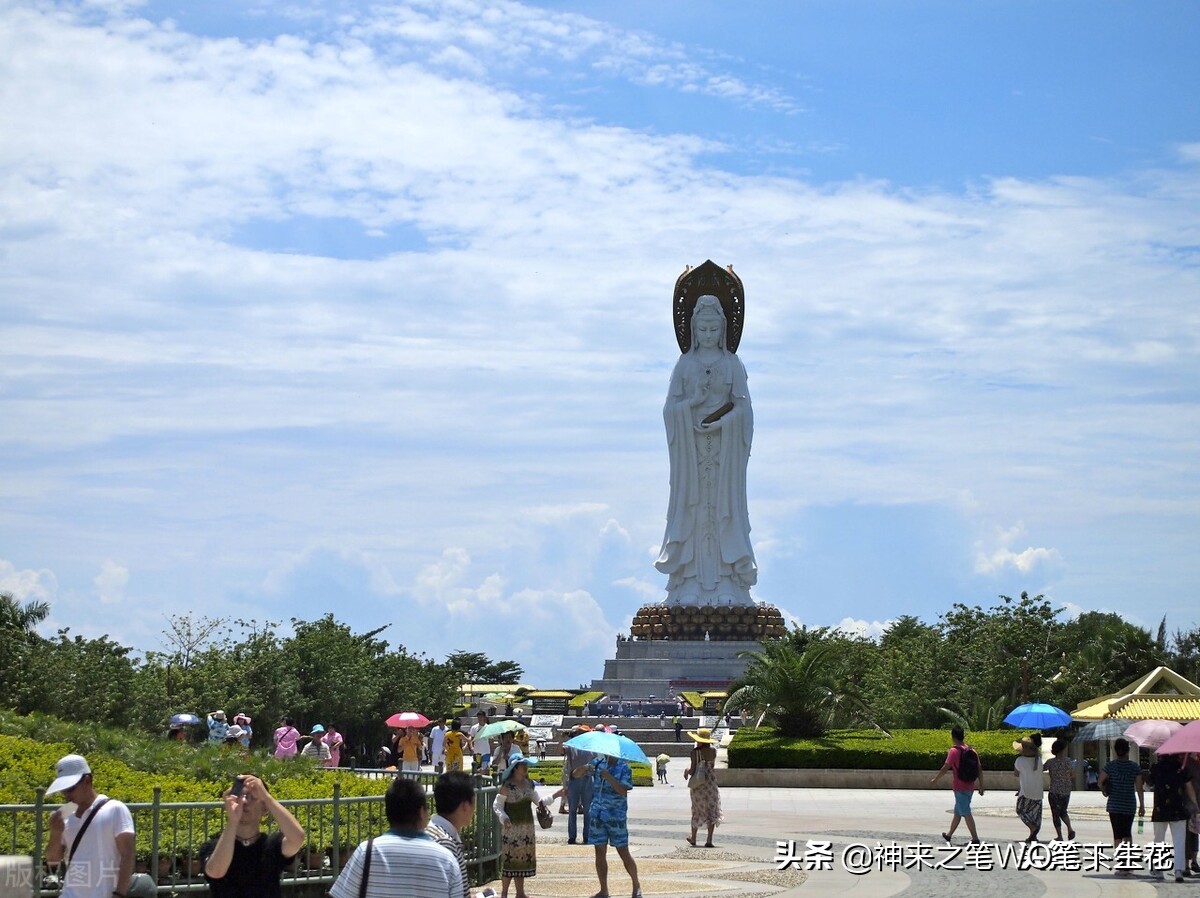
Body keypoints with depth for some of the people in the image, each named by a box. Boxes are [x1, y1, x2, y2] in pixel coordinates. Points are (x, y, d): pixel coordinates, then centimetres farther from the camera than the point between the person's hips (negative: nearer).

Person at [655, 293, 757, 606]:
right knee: (692, 508, -3)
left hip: (725, 447, 0)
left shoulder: (732, 363, 6)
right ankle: (692, 584, -3)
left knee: (724, 507, -3)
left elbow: (743, 408, 0)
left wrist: (716, 422, -13)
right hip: (691, 446, 0)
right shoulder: (685, 363, 7)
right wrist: (694, 402, -14)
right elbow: (670, 408, 3)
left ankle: (726, 586, -3)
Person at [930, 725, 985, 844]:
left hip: (960, 788, -7)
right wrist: (981, 786, 12)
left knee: (966, 813, -5)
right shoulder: (972, 751, 6)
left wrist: (935, 779, -3)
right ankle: (949, 834, 33)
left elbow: (945, 768, -15)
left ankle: (975, 838, -11)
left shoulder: (954, 751, -13)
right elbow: (979, 769, 6)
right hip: (970, 787, 7)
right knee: (957, 811, 20)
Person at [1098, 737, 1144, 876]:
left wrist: (1105, 791, 16)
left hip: (1114, 805, -2)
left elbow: (1101, 782, -5)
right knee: (1128, 833, 18)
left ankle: (1121, 867, -4)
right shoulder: (1135, 767, -2)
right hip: (1130, 805, 2)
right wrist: (1142, 806, 3)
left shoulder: (1110, 765, -6)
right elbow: (1139, 788, -4)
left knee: (1118, 835, 1)